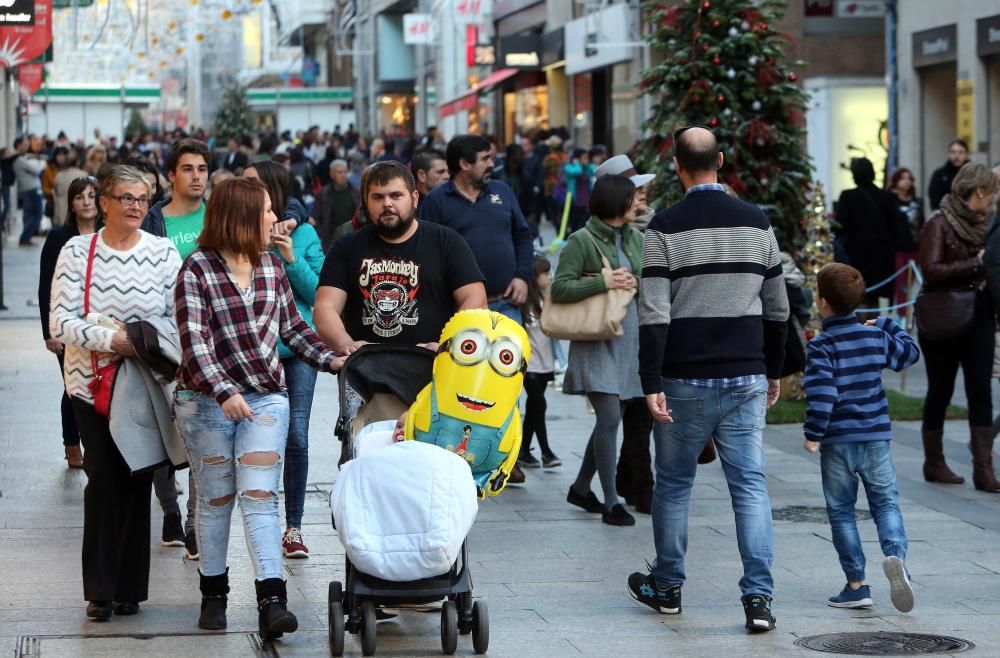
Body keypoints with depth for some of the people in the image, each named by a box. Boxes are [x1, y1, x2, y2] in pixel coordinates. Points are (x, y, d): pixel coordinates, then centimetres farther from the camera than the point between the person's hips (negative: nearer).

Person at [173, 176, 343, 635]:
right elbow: (194, 342, -18)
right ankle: (213, 593, 24)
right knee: (216, 498, 8)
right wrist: (224, 393, -29)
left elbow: (292, 327, 18)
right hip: (207, 400, -3)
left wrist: (331, 360, 5)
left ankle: (271, 601, -17)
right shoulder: (197, 270, -9)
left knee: (259, 495, -8)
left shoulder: (271, 265, 9)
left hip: (266, 396, 3)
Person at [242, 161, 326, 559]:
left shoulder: (302, 234, 0)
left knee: (296, 438, 0)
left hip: (297, 350, 0)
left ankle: (293, 527, 8)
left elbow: (318, 293, -1)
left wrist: (292, 260, -14)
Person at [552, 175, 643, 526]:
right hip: (596, 340, -7)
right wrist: (604, 282, -20)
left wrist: (636, 283, -1)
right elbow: (560, 288, -13)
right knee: (609, 417, -11)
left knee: (609, 419, 12)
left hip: (629, 338, 7)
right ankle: (611, 502, -6)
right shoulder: (581, 242, -9)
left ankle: (581, 487, 28)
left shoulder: (636, 239, 11)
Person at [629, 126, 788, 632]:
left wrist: (652, 383, -10)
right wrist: (774, 372, 21)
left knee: (673, 483, 12)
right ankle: (758, 596, -7)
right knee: (750, 485, 2)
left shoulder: (666, 228, -7)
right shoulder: (756, 223, 5)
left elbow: (654, 314, -12)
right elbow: (777, 308, 10)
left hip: (687, 381, -2)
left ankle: (666, 586, 25)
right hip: (746, 380, 2)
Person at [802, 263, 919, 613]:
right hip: (876, 436, 3)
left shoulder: (820, 346, -12)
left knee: (841, 511, 8)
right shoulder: (876, 336, 2)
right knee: (886, 502, 11)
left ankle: (856, 585, 7)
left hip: (837, 440, -3)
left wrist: (813, 434, -14)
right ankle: (895, 554, -18)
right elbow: (910, 353, 19)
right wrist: (888, 325, 30)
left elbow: (821, 393, -22)